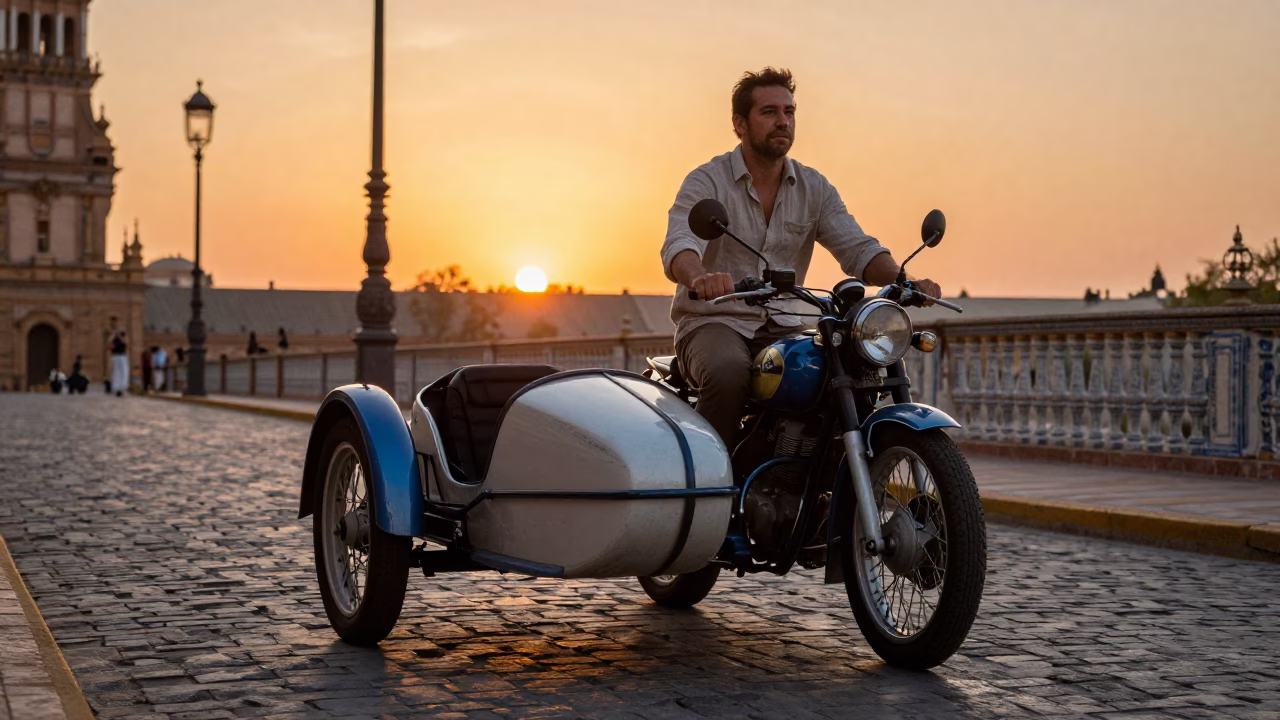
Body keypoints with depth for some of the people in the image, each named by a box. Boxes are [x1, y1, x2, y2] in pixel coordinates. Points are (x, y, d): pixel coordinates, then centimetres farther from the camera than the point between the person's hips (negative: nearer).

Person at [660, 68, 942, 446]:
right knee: (728, 374, -37)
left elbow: (857, 249, 0)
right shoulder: (707, 182, -5)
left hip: (782, 328, 4)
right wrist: (700, 276, -48)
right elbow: (678, 248, -22)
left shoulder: (814, 188, 10)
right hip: (713, 323, -4)